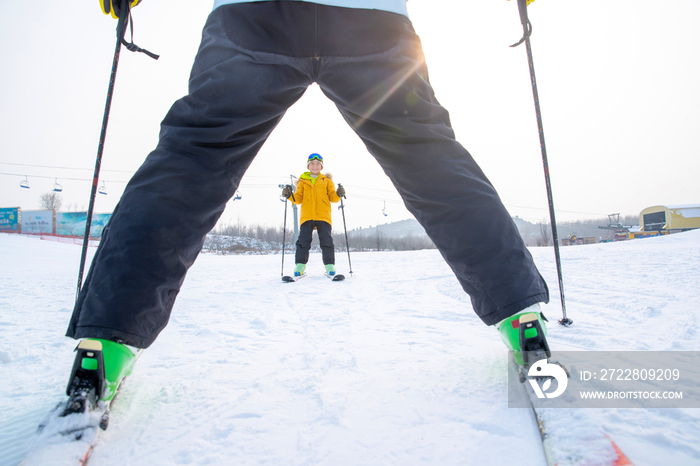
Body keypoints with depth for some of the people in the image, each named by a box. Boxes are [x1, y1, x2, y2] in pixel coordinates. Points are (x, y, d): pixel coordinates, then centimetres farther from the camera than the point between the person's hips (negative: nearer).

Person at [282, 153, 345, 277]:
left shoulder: (327, 180, 18)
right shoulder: (303, 181, 18)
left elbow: (332, 197, 11)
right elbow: (298, 198, 14)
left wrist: (338, 194, -10)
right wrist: (289, 195, -5)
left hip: (323, 216, 0)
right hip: (306, 216, 1)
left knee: (327, 241, -6)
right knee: (303, 241, -7)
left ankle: (330, 265, 2)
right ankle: (300, 265, 1)